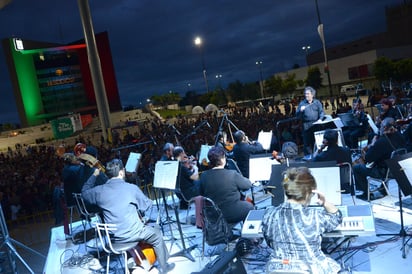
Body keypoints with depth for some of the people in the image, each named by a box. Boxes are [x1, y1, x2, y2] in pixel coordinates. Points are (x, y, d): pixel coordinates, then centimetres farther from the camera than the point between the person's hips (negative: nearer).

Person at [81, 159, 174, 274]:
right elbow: (147, 205, -2)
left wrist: (94, 175, 22)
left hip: (113, 236, 5)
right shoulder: (132, 188, -16)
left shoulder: (99, 190, -7)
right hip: (131, 234, -5)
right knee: (157, 234, 21)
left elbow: (84, 192, 16)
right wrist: (137, 199, 18)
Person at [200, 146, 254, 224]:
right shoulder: (232, 174, -22)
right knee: (249, 205, 23)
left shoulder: (203, 176, -10)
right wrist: (240, 177, 13)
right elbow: (248, 185, -6)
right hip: (232, 215, -5)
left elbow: (202, 194, 4)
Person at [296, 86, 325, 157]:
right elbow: (297, 115, 6)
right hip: (306, 125, -1)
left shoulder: (317, 102, 12)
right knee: (307, 141, -3)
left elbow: (321, 112, 9)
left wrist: (320, 119, -9)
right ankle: (308, 156, 5)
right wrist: (300, 110, -13)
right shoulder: (302, 103, 9)